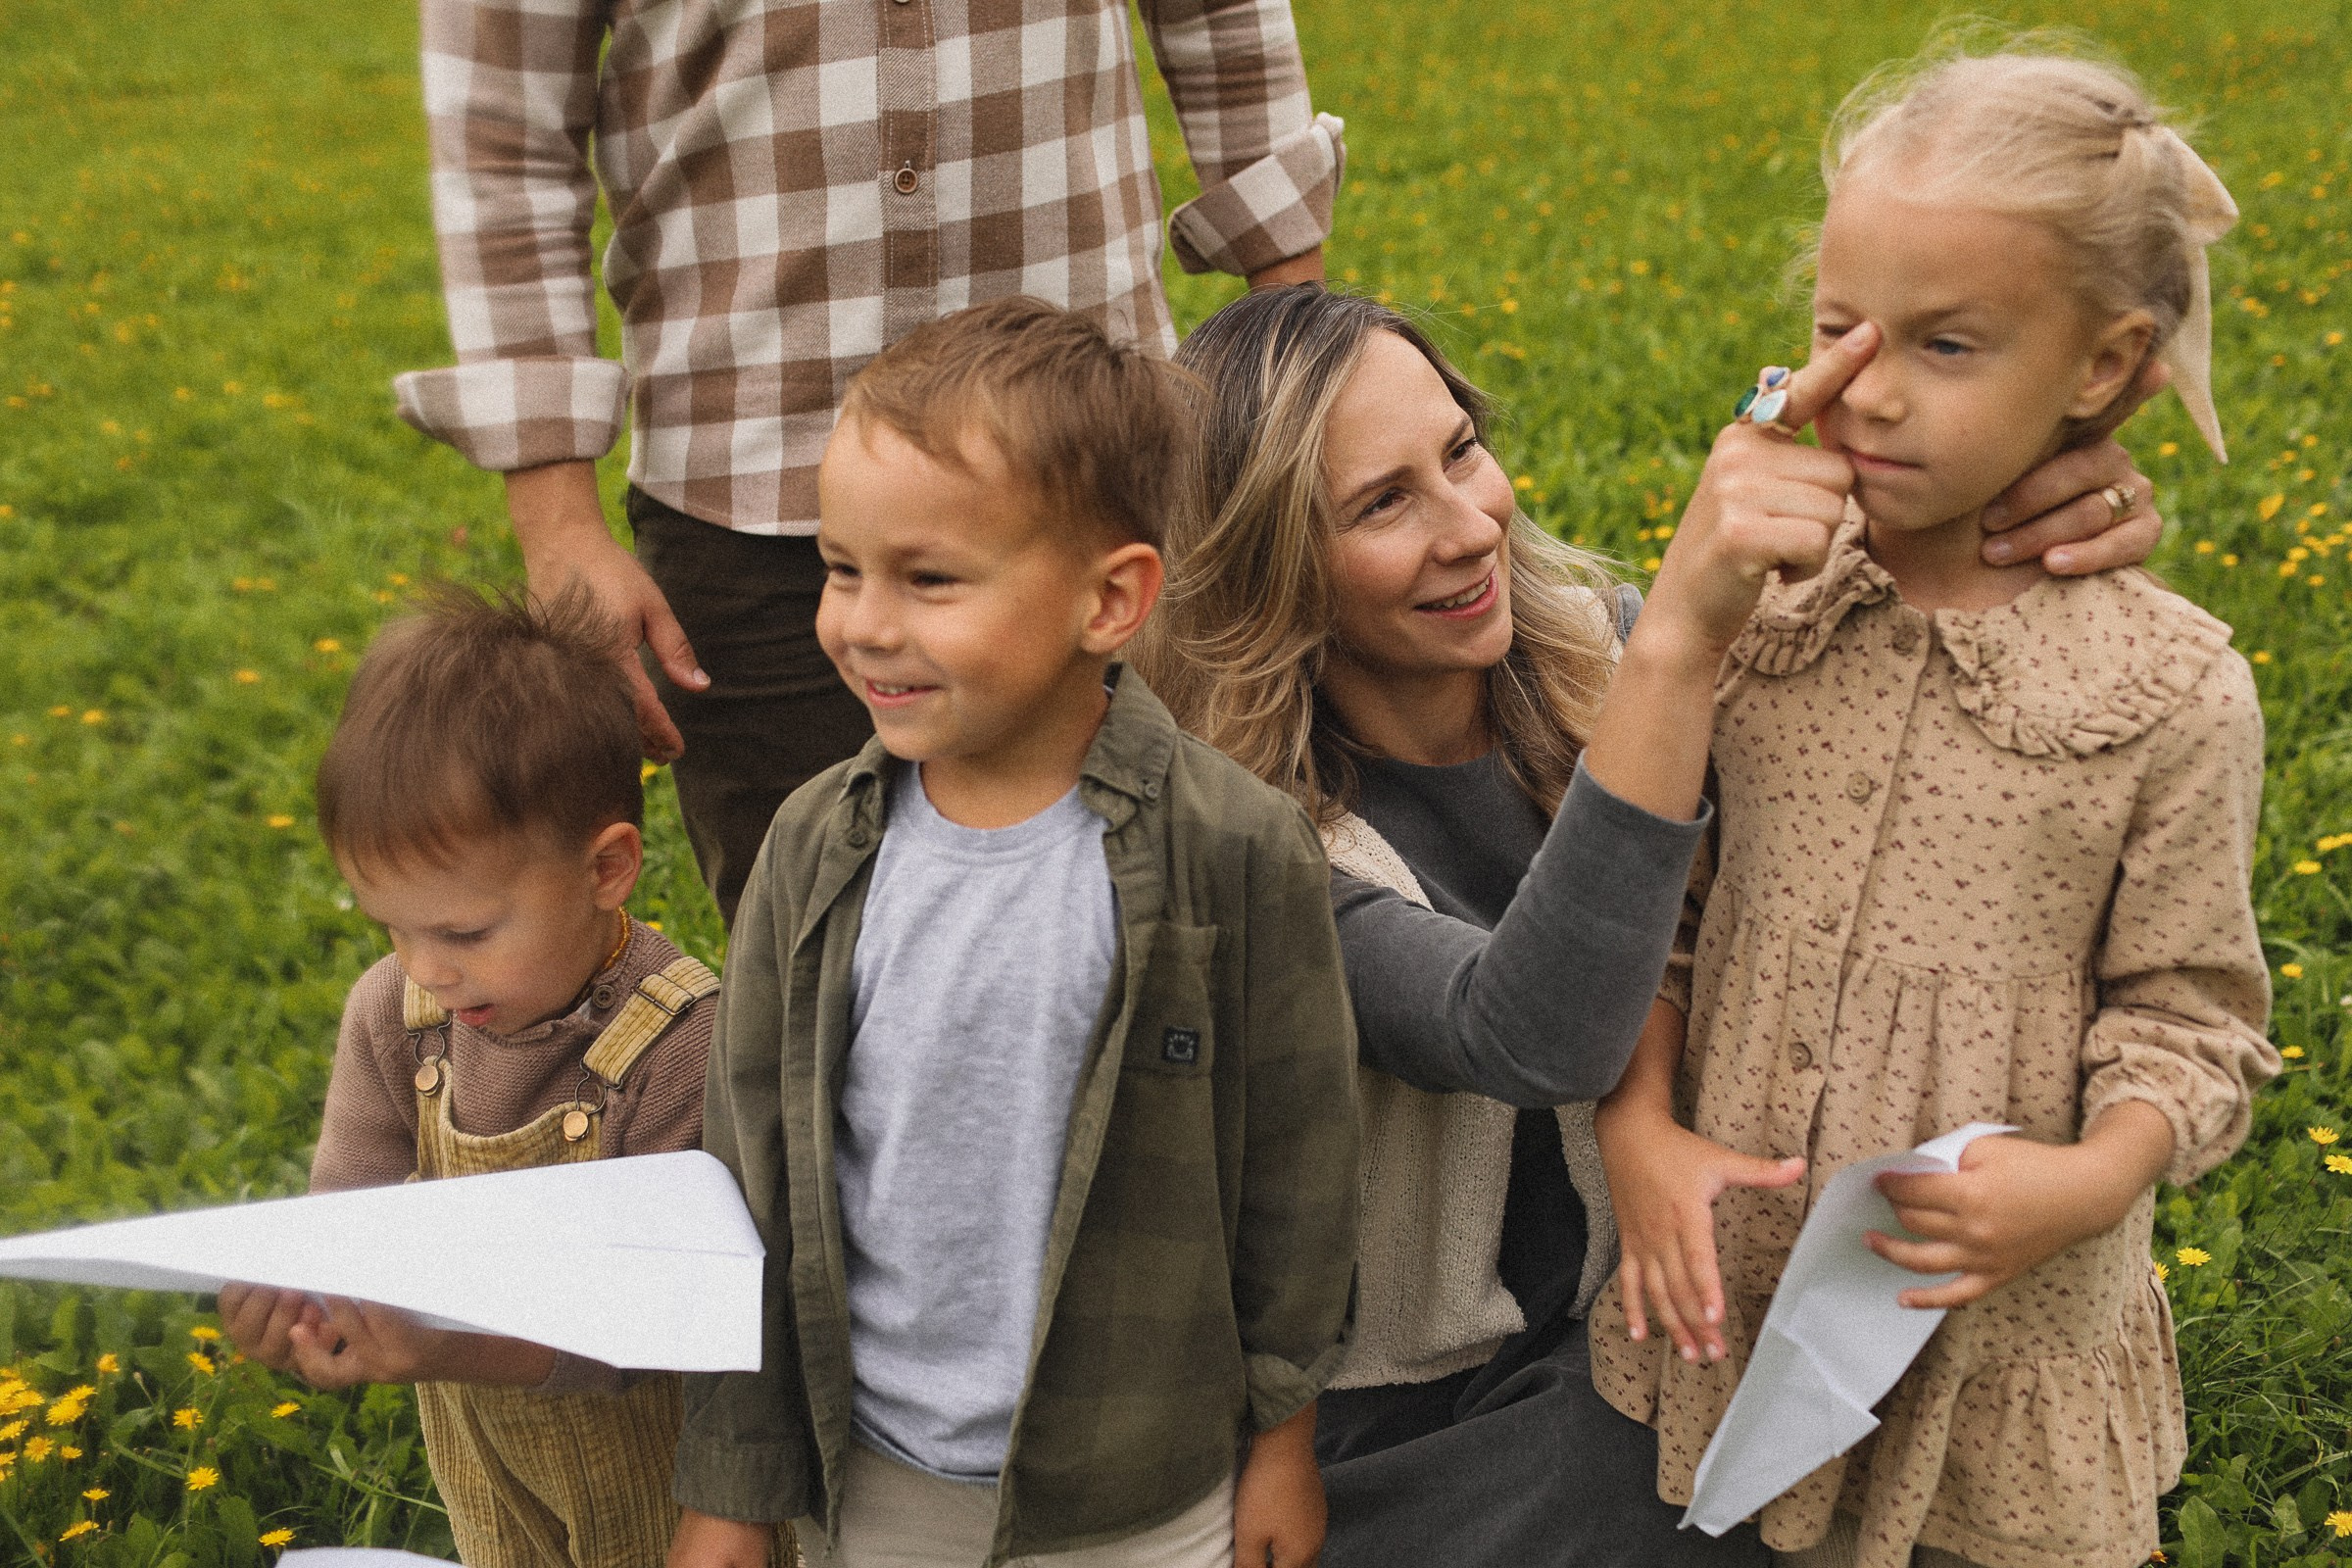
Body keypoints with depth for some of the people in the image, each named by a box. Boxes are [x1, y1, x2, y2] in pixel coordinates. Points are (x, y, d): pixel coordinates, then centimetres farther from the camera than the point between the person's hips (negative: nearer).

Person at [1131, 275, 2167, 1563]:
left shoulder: (1577, 648, -8)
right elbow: (1529, 1042, -40)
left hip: (1618, 1324, 5)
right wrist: (1680, 631, -47)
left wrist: (2053, 523, -28)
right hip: (1398, 1426, -5)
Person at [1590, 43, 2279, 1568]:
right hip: (1732, 1277, 2)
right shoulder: (1755, 612, -7)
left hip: (2009, 1327, -2)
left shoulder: (2174, 687, -12)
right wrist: (1643, 1125, -11)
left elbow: (2187, 1014, -5)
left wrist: (2094, 1178, -22)